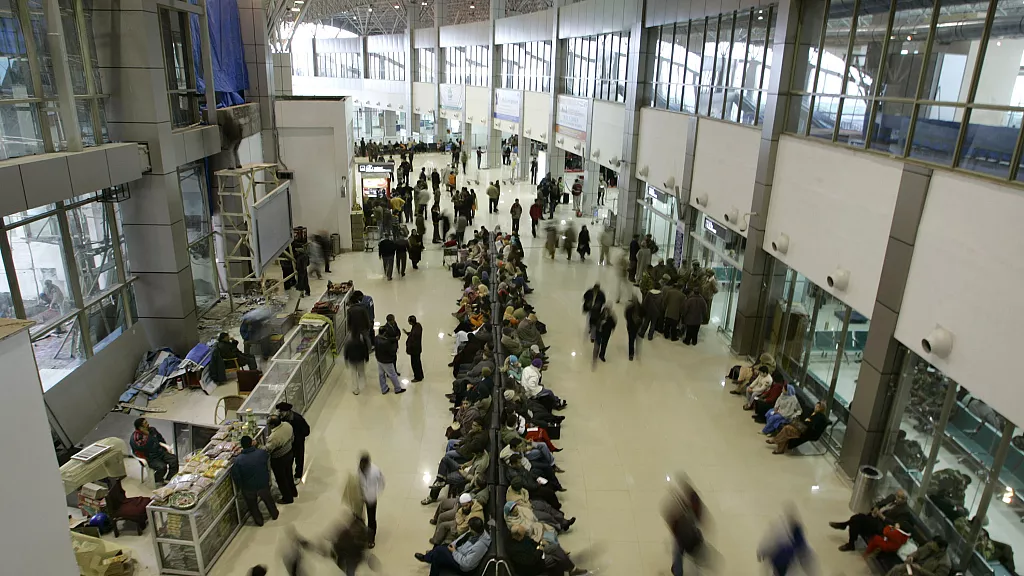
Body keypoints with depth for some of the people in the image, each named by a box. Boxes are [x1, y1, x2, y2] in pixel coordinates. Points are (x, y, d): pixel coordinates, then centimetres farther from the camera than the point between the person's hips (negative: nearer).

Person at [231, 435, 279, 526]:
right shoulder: (262, 452, -22)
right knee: (268, 499, 28)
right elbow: (268, 462, -2)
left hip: (248, 488, -1)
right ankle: (274, 514, 48)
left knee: (252, 505, 25)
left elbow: (235, 476, -15)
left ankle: (259, 520, 43)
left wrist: (239, 486, 1)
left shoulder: (238, 460, -25)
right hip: (263, 484, 2)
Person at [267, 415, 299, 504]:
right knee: (288, 474, 29)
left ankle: (288, 498, 37)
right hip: (289, 453, 7)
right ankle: (293, 492, 50)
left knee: (281, 479, 18)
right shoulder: (287, 425, -16)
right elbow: (292, 437, 1)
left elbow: (267, 450, -24)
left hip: (279, 460, -7)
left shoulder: (274, 437, -38)